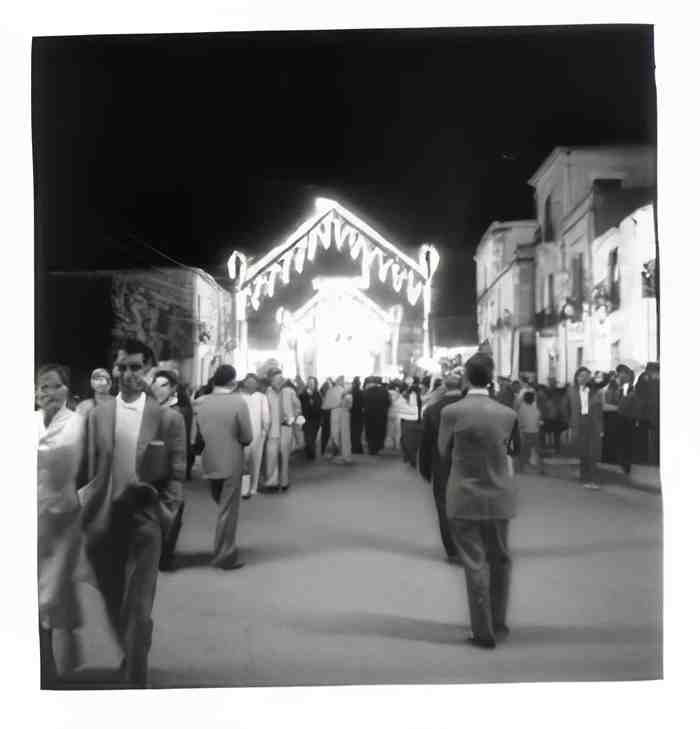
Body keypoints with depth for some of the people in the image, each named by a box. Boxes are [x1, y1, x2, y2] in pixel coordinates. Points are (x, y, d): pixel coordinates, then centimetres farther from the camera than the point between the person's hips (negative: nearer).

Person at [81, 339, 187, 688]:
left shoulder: (168, 418, -6)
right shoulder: (97, 415, 1)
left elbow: (176, 474, -2)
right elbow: (90, 469, 6)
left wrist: (165, 514, -10)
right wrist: (89, 510, 2)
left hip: (144, 522, -3)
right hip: (103, 522, 3)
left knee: (138, 608, 0)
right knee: (114, 603, 20)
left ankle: (136, 679, 17)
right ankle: (131, 654, 47)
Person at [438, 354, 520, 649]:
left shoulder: (451, 412, -13)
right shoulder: (508, 414, -7)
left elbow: (443, 451, -2)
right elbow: (515, 449, 9)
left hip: (464, 498, -2)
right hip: (498, 496, 3)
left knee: (475, 564, 5)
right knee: (499, 560, 18)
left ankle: (484, 632, 13)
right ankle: (499, 623, 31)